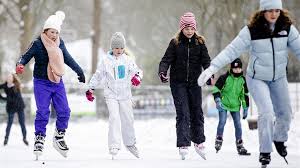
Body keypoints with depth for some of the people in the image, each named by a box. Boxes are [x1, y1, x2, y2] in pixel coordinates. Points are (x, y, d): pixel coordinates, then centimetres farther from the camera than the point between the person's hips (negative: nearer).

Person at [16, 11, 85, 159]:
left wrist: (79, 71, 25)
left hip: (57, 83, 5)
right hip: (41, 83, -5)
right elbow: (26, 56, -11)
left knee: (64, 111, 0)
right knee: (43, 112, -10)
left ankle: (59, 138, 15)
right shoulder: (37, 44, -9)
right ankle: (39, 139, -1)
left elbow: (68, 59, 19)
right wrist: (20, 64, -33)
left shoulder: (60, 44, 6)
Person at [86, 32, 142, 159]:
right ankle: (114, 146, -19)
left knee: (128, 119, 10)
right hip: (111, 94, -3)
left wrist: (137, 77, -18)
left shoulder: (128, 60, 5)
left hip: (125, 94, 3)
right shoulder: (105, 61, 0)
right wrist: (90, 89, 4)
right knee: (114, 118, -17)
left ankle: (130, 143, 29)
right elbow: (98, 76, 6)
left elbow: (137, 71, 5)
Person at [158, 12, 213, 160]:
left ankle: (199, 142, 27)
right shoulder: (175, 43, -1)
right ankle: (183, 145, -11)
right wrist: (162, 72, -25)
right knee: (183, 113, -9)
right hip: (178, 83, -2)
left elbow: (206, 60, -4)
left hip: (194, 82, 2)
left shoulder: (200, 42, 2)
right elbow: (167, 59, -6)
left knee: (197, 112, 9)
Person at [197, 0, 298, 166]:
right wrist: (212, 68, -32)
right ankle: (265, 151, 1)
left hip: (279, 78, 4)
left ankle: (279, 139, 44)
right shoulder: (251, 31, -22)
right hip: (257, 78, -4)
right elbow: (232, 50, -24)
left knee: (285, 113, 13)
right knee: (266, 112, -17)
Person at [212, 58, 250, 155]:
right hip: (224, 104, -3)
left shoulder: (242, 80, 5)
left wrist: (245, 108, 13)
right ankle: (218, 140, 1)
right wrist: (217, 100, -19)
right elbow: (216, 88, -6)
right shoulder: (225, 77, -8)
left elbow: (245, 95, 13)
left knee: (238, 124, 0)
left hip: (235, 106, 3)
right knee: (222, 122, -16)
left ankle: (240, 146, 5)